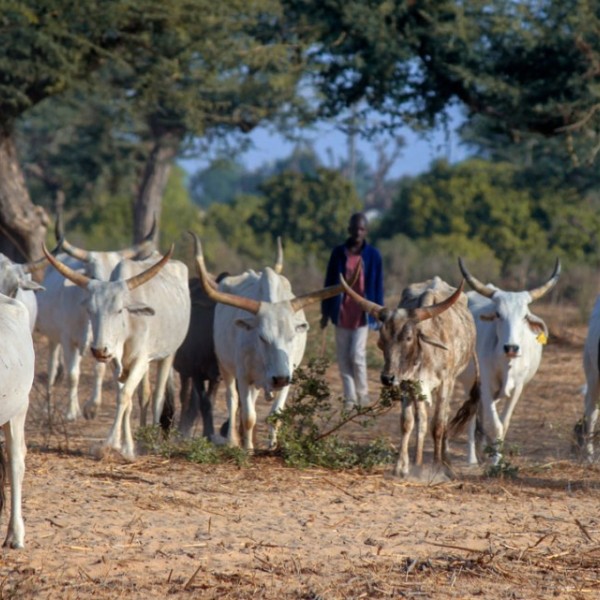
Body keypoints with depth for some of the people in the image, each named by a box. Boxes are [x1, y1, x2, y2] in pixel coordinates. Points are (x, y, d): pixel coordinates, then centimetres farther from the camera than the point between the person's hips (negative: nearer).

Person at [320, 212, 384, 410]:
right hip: (342, 311, 2)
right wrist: (325, 312, 7)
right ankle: (350, 398, 11)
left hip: (362, 313, -2)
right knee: (343, 357, 3)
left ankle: (363, 395, 8)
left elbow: (378, 286, 3)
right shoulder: (338, 253, 2)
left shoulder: (373, 255, -1)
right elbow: (329, 282, 7)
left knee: (357, 354, -9)